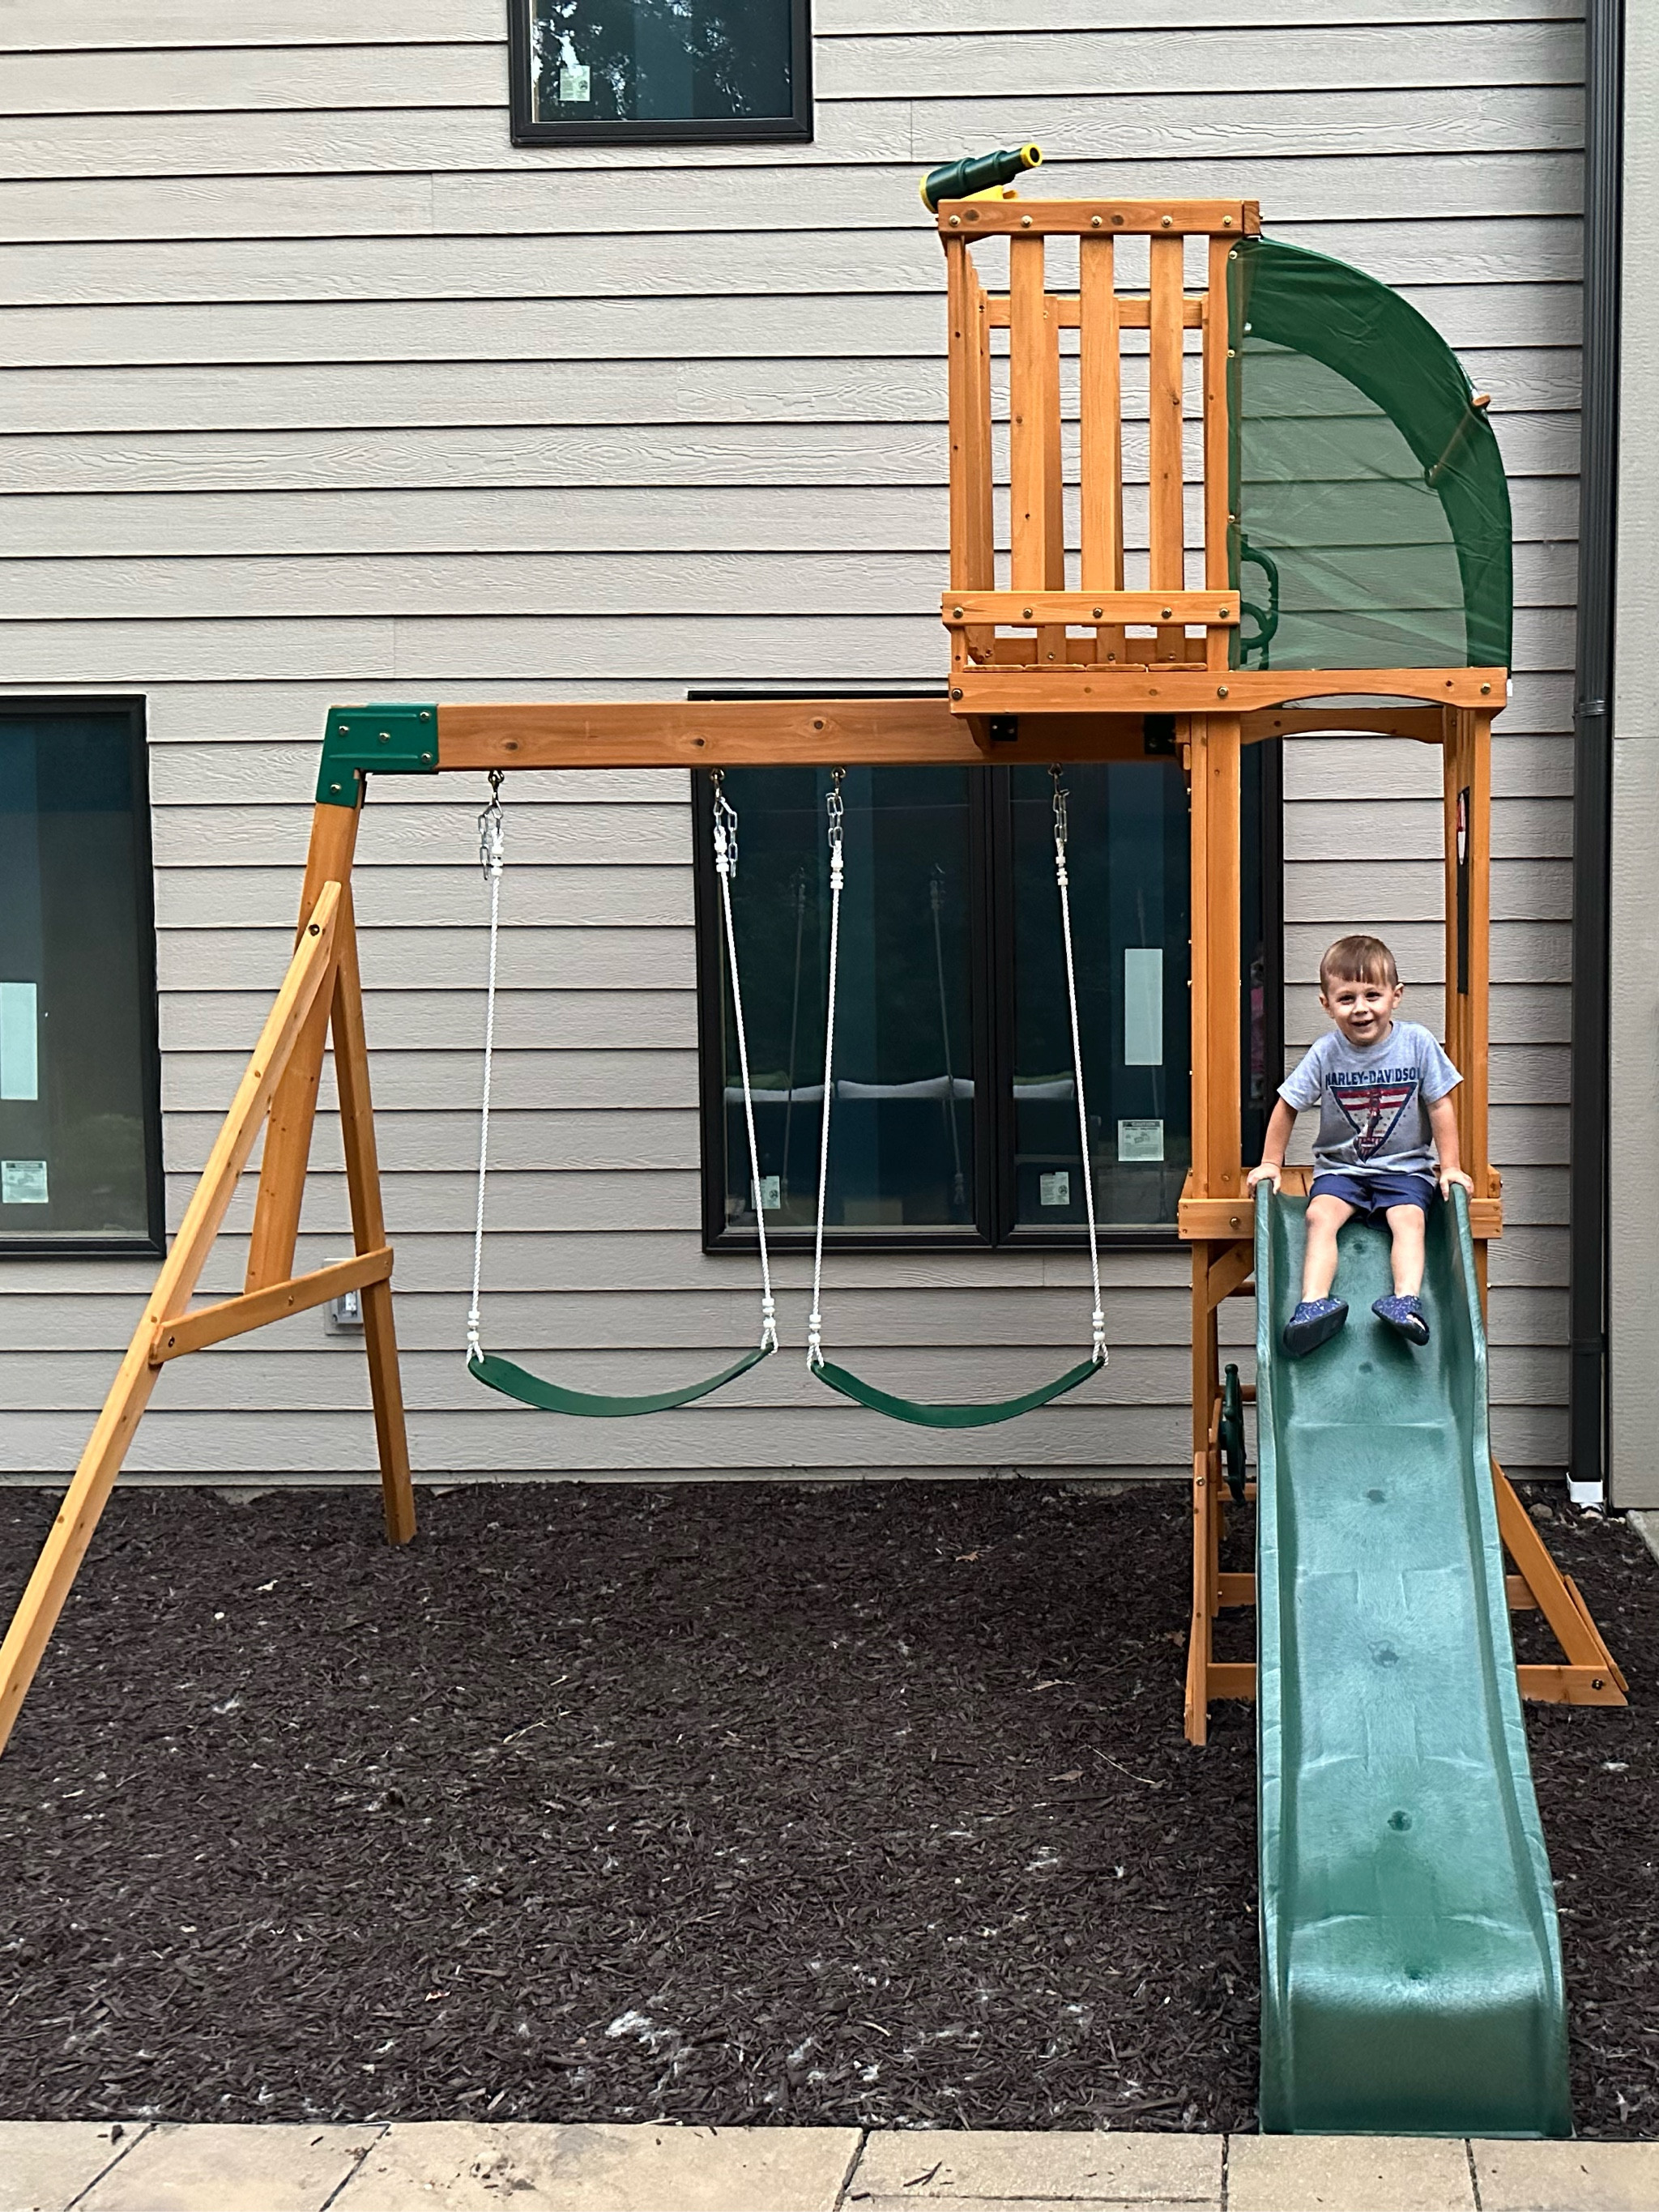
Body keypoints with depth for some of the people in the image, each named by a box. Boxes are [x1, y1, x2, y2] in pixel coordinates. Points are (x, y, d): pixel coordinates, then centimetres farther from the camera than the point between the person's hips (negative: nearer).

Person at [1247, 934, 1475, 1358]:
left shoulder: (1417, 1043, -7)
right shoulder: (1326, 1053, -7)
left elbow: (1440, 1106, 0)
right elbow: (1287, 1106, 5)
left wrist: (1450, 1168, -1)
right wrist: (1270, 1164, 5)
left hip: (1406, 1167, 0)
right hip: (1340, 1167, 0)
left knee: (1408, 1218, -28)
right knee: (1320, 1215, -25)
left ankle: (1407, 1300, -41)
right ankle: (1314, 1304, -37)